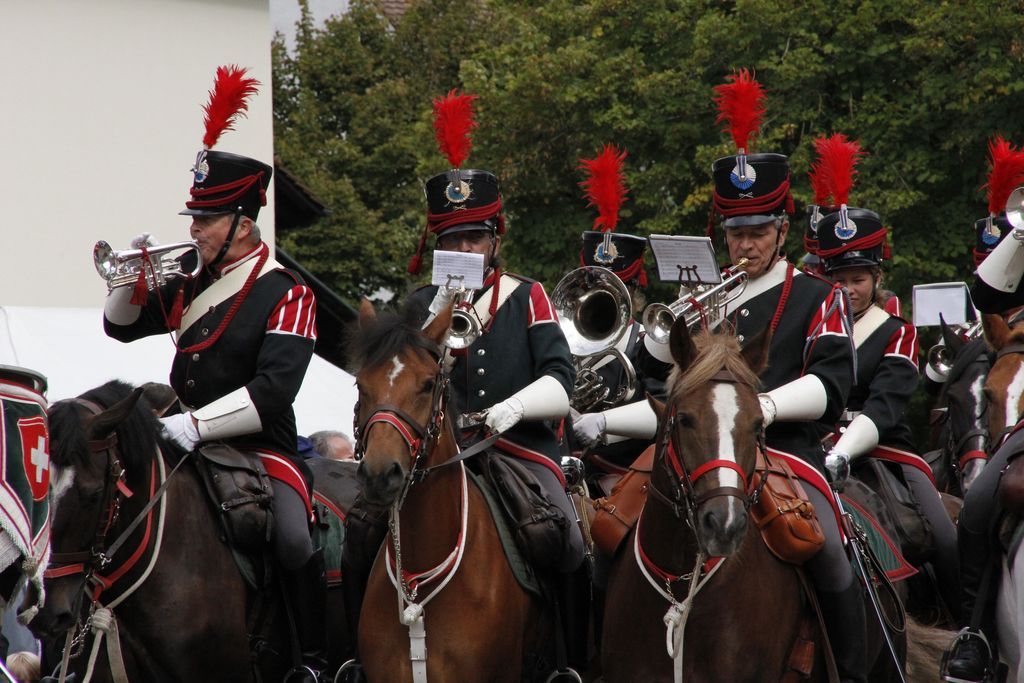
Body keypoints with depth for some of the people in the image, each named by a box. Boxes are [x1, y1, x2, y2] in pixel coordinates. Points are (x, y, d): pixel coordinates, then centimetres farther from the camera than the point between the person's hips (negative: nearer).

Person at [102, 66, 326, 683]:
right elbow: (122, 326, 23)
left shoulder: (287, 294, -10)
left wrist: (195, 424, -28)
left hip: (261, 448, -7)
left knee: (293, 539, -29)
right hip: (187, 443, 7)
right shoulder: (189, 286, 12)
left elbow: (273, 389, -21)